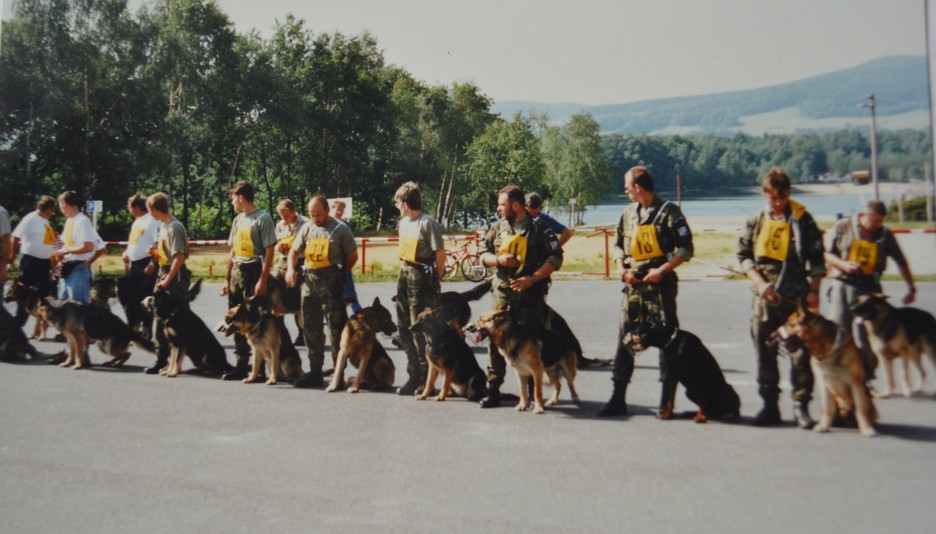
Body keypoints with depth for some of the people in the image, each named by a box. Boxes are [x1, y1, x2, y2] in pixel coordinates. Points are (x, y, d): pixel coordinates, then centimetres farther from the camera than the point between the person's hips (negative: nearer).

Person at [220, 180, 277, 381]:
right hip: (237, 272, 8)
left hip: (254, 271, -8)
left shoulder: (263, 218, -8)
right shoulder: (238, 220, 16)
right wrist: (227, 279, 17)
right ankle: (242, 364, 17)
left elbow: (269, 252, -12)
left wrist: (262, 280, -18)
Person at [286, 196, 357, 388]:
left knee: (336, 327, -3)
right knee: (310, 327, 9)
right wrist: (290, 268, -1)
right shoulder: (307, 228, 12)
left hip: (331, 281, -5)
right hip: (309, 280, 5)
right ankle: (315, 371, 18)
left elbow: (352, 256, 2)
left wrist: (339, 275, 1)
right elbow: (294, 250, 17)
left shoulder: (340, 228, -2)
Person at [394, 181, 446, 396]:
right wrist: (403, 272, 13)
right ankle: (414, 376, 21)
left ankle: (426, 378, 5)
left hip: (421, 278, -9)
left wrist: (436, 281, -7)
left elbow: (440, 253, -12)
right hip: (404, 276, 9)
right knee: (404, 328, 11)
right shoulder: (403, 222, 14)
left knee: (419, 330, -5)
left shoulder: (428, 223, -12)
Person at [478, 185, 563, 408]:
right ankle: (493, 390, 6)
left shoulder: (539, 227, -2)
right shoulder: (498, 227, 11)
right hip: (503, 290, 4)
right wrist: (499, 259, -8)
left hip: (531, 293, -3)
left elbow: (555, 258, -6)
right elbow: (483, 254, 14)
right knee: (496, 339, 0)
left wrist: (532, 278, -16)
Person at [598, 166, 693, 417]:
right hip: (633, 284, 5)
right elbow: (618, 244, 20)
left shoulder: (668, 211, -5)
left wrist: (661, 270, -15)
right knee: (625, 339, 4)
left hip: (660, 283, -5)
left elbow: (686, 249, -7)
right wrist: (622, 269, 3)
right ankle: (618, 398, 9)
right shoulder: (628, 213, 12)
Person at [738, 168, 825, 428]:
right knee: (765, 353, 6)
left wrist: (814, 291, -2)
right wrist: (759, 282, -5)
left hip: (797, 297, -2)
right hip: (764, 298, 2)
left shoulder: (803, 220, 2)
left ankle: (801, 406, 5)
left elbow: (816, 259, 4)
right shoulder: (755, 222, 8)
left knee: (800, 353, -4)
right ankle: (770, 406, 15)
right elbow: (743, 255, 9)